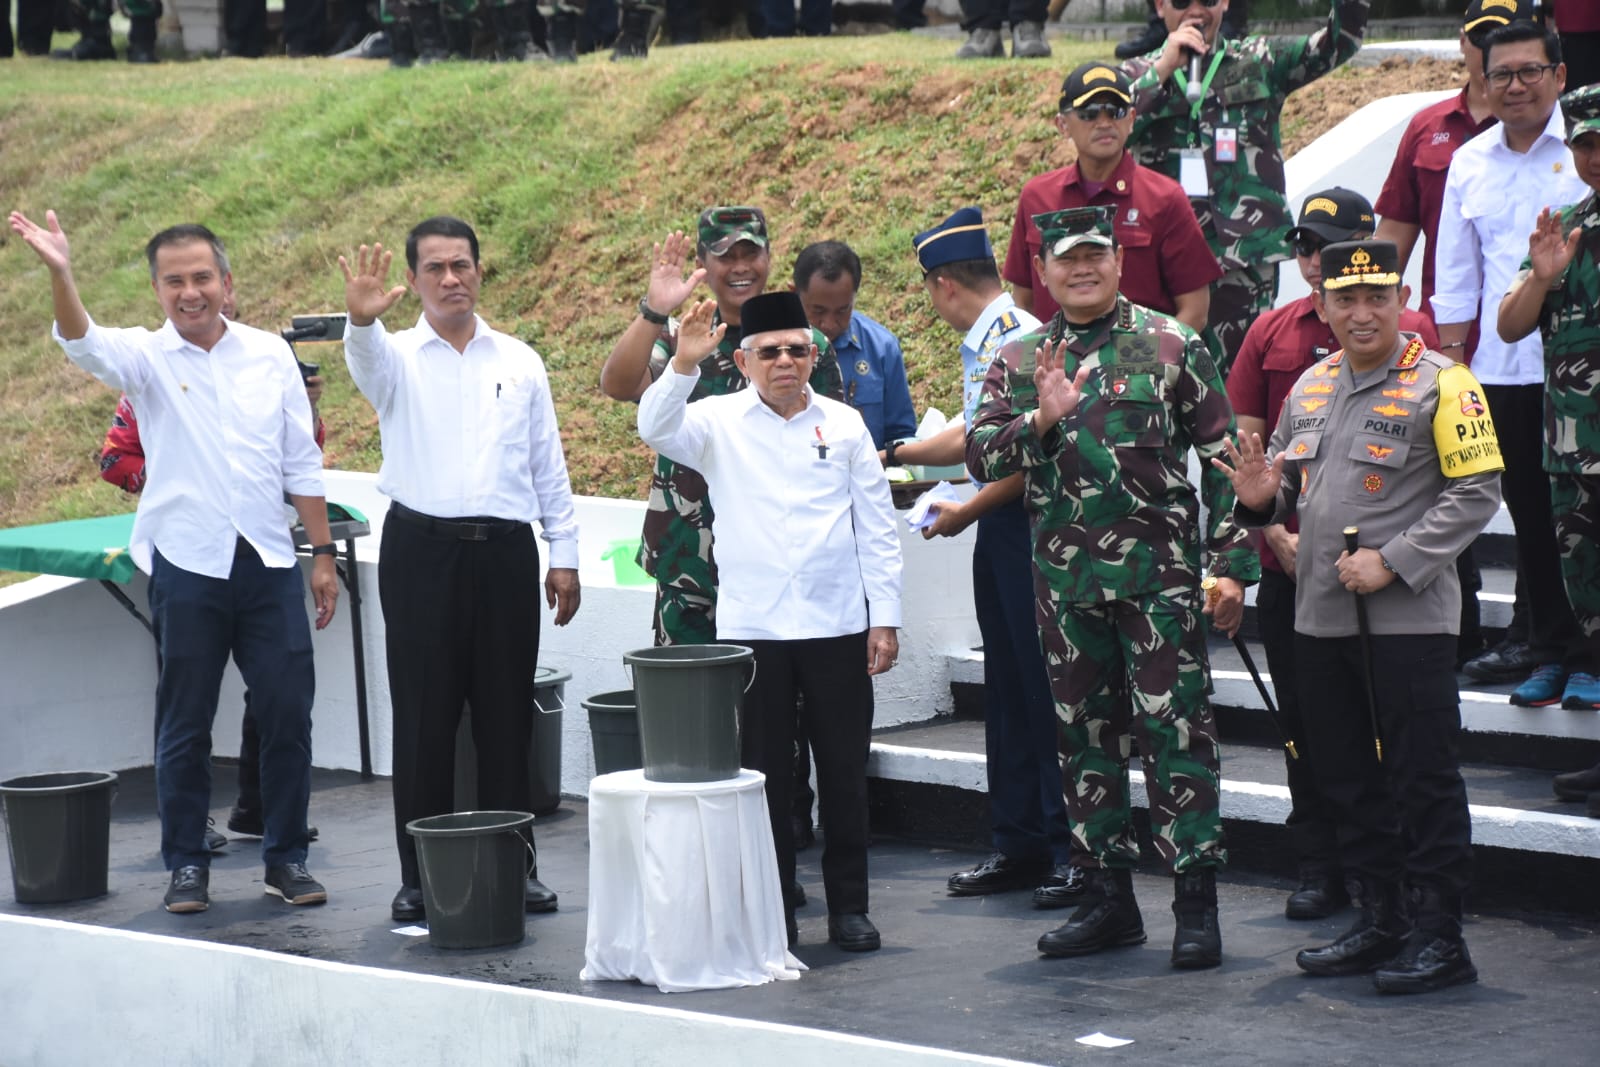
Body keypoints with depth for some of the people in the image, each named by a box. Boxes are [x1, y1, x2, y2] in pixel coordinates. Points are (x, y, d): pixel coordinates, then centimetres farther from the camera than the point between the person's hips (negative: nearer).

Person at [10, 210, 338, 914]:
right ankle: (186, 863, 16)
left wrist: (322, 553, 8)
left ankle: (286, 857, 15)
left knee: (288, 715, 2)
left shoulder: (270, 355, 7)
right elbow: (85, 346, -21)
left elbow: (301, 464, 11)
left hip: (268, 563, 2)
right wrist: (60, 276, -40)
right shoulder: (147, 358, 1)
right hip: (186, 565, -2)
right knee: (185, 724, 4)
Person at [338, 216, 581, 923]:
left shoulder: (520, 363, 12)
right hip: (422, 550, -2)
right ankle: (420, 876, 7)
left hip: (505, 552, 2)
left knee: (507, 716, 6)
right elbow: (366, 361, -22)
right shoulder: (398, 358, 3)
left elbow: (549, 465, 14)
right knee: (423, 719, 1)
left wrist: (565, 554, 9)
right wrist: (362, 320, -45)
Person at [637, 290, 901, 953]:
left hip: (837, 624, 1)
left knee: (844, 769, 5)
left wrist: (885, 618, 3)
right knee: (762, 772, 4)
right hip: (751, 626, -1)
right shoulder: (720, 422, 3)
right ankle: (772, 909, 13)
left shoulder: (844, 424, 6)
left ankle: (848, 907, 15)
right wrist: (684, 363, -29)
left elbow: (876, 528, 7)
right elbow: (656, 428, -15)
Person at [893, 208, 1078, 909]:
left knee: (1045, 686, -5)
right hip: (999, 530, 10)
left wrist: (968, 511, -10)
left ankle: (1070, 850, 1)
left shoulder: (1020, 339, -17)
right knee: (1007, 689, 12)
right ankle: (1018, 846, 19)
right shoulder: (979, 345, 13)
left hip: (1033, 526, -10)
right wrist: (893, 454, 33)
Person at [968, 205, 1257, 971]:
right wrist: (1041, 419, -17)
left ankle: (1196, 903, -2)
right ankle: (1108, 898, 19)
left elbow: (1222, 455, 0)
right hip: (1064, 582, 4)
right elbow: (981, 456, 2)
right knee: (1086, 735, 10)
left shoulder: (1172, 346, 0)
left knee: (1174, 729, -6)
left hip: (1158, 572, -4)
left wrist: (1231, 564, -5)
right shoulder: (1019, 362, 10)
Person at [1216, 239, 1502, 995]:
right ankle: (1379, 923, 24)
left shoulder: (1441, 383, -7)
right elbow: (1291, 480, 24)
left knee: (1422, 778, -3)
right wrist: (1263, 496, -1)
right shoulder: (1310, 387, 13)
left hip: (1409, 618, -7)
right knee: (1344, 775, 12)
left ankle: (1439, 937, 3)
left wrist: (1392, 562, -19)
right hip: (1320, 615, 7)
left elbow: (1477, 492, -12)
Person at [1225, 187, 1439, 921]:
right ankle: (1319, 869, 19)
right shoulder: (1272, 335, 8)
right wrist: (1276, 532, -3)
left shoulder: (1410, 334, -2)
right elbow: (1246, 443, 9)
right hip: (1289, 561, 3)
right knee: (1304, 722, 9)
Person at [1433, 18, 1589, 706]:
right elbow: (1456, 277, 16)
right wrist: (1451, 359, 13)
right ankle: (1553, 655, 18)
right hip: (1502, 368, 4)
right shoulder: (1470, 163, 12)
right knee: (1530, 514, 9)